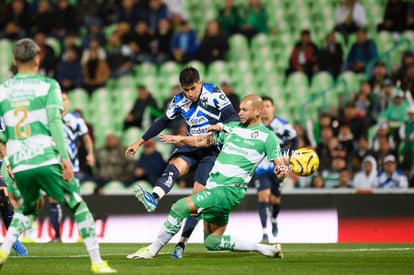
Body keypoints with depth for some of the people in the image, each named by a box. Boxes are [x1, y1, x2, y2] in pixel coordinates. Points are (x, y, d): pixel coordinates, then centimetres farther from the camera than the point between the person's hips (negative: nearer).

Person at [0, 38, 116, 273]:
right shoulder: (48, 85, 2)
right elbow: (54, 121, -10)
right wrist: (65, 157, -13)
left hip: (19, 165, 4)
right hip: (47, 161, -4)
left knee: (27, 209, 27)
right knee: (79, 207, 8)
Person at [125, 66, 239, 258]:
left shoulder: (214, 94, -7)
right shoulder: (179, 101, 5)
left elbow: (233, 118, -11)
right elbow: (163, 122, 17)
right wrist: (139, 142, 18)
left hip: (212, 150, -3)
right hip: (191, 147, 3)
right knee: (176, 165, -31)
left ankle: (182, 243, -7)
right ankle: (154, 198, -60)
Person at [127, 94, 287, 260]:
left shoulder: (267, 136, -1)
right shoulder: (232, 127, 17)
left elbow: (280, 166, -2)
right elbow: (204, 141, 25)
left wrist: (282, 171, -25)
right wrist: (181, 139, 12)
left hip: (230, 190, -8)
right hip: (214, 188, 8)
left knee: (181, 206, -18)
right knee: (212, 243, 11)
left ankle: (152, 250, -7)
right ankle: (266, 249, 20)